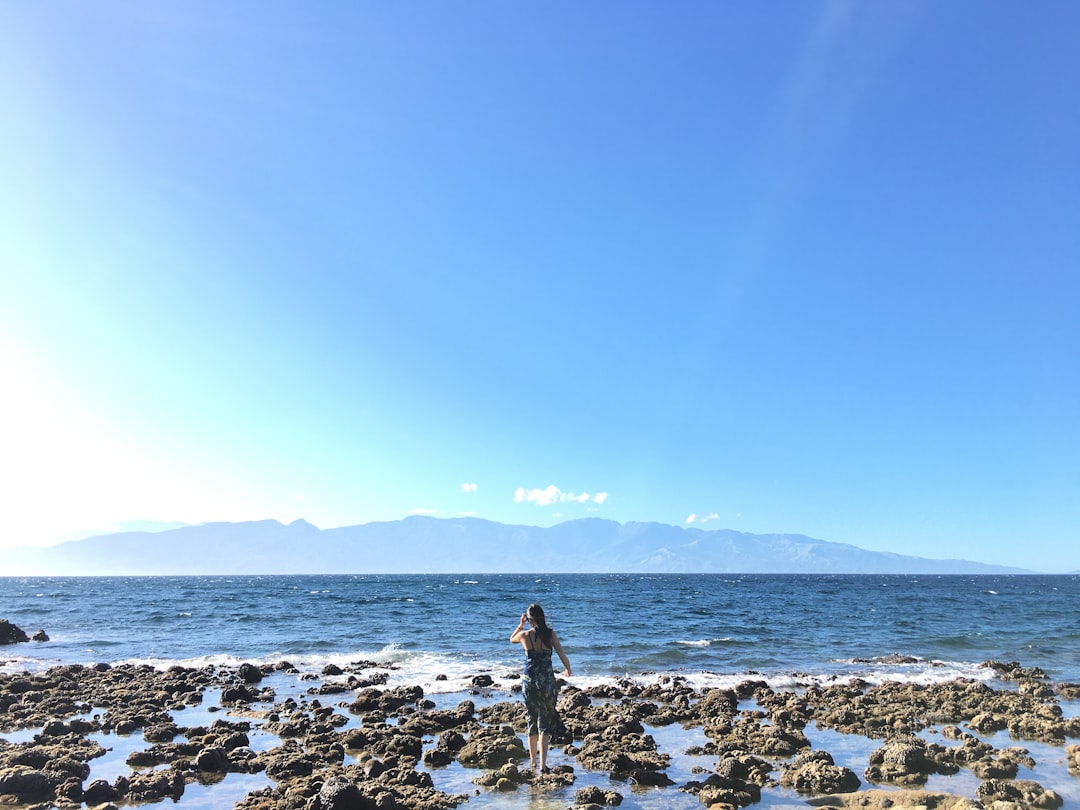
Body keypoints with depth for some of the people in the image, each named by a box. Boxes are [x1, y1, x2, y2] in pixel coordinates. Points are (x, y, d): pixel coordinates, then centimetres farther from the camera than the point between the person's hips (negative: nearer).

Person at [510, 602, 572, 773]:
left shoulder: (525, 635, -6)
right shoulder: (550, 634, -7)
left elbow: (512, 639, 18)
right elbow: (563, 656, -2)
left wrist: (520, 625, 14)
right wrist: (568, 670, 16)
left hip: (529, 681, 1)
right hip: (547, 681, -1)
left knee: (532, 721, 16)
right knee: (546, 721, 4)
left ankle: (533, 762, 25)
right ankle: (543, 764, -5)